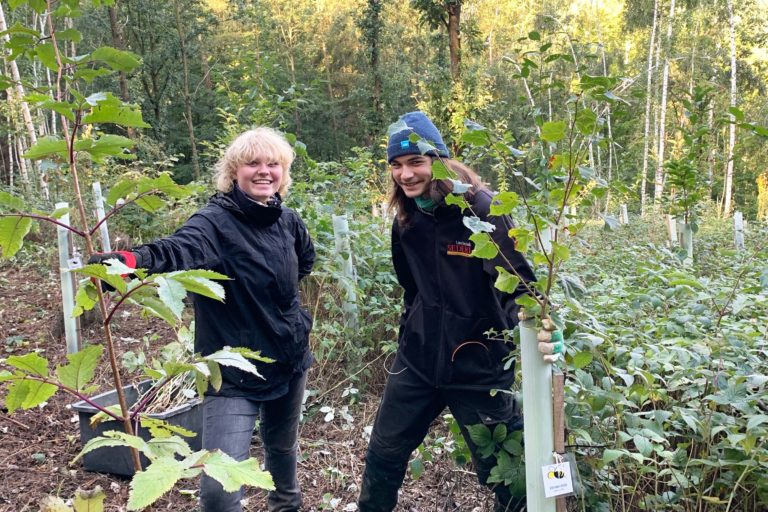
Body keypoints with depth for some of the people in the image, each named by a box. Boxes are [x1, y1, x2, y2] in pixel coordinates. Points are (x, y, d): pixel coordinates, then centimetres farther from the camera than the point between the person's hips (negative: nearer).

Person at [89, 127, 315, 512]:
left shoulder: (287, 220, 0)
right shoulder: (216, 222, -19)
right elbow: (180, 249, -42)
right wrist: (131, 260, -62)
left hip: (290, 360, 6)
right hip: (235, 371, -5)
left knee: (282, 444, 27)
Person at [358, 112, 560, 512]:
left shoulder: (481, 209, -17)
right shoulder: (407, 219, 2)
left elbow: (516, 283, -20)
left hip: (477, 366, -5)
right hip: (417, 359, 6)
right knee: (383, 453, 19)